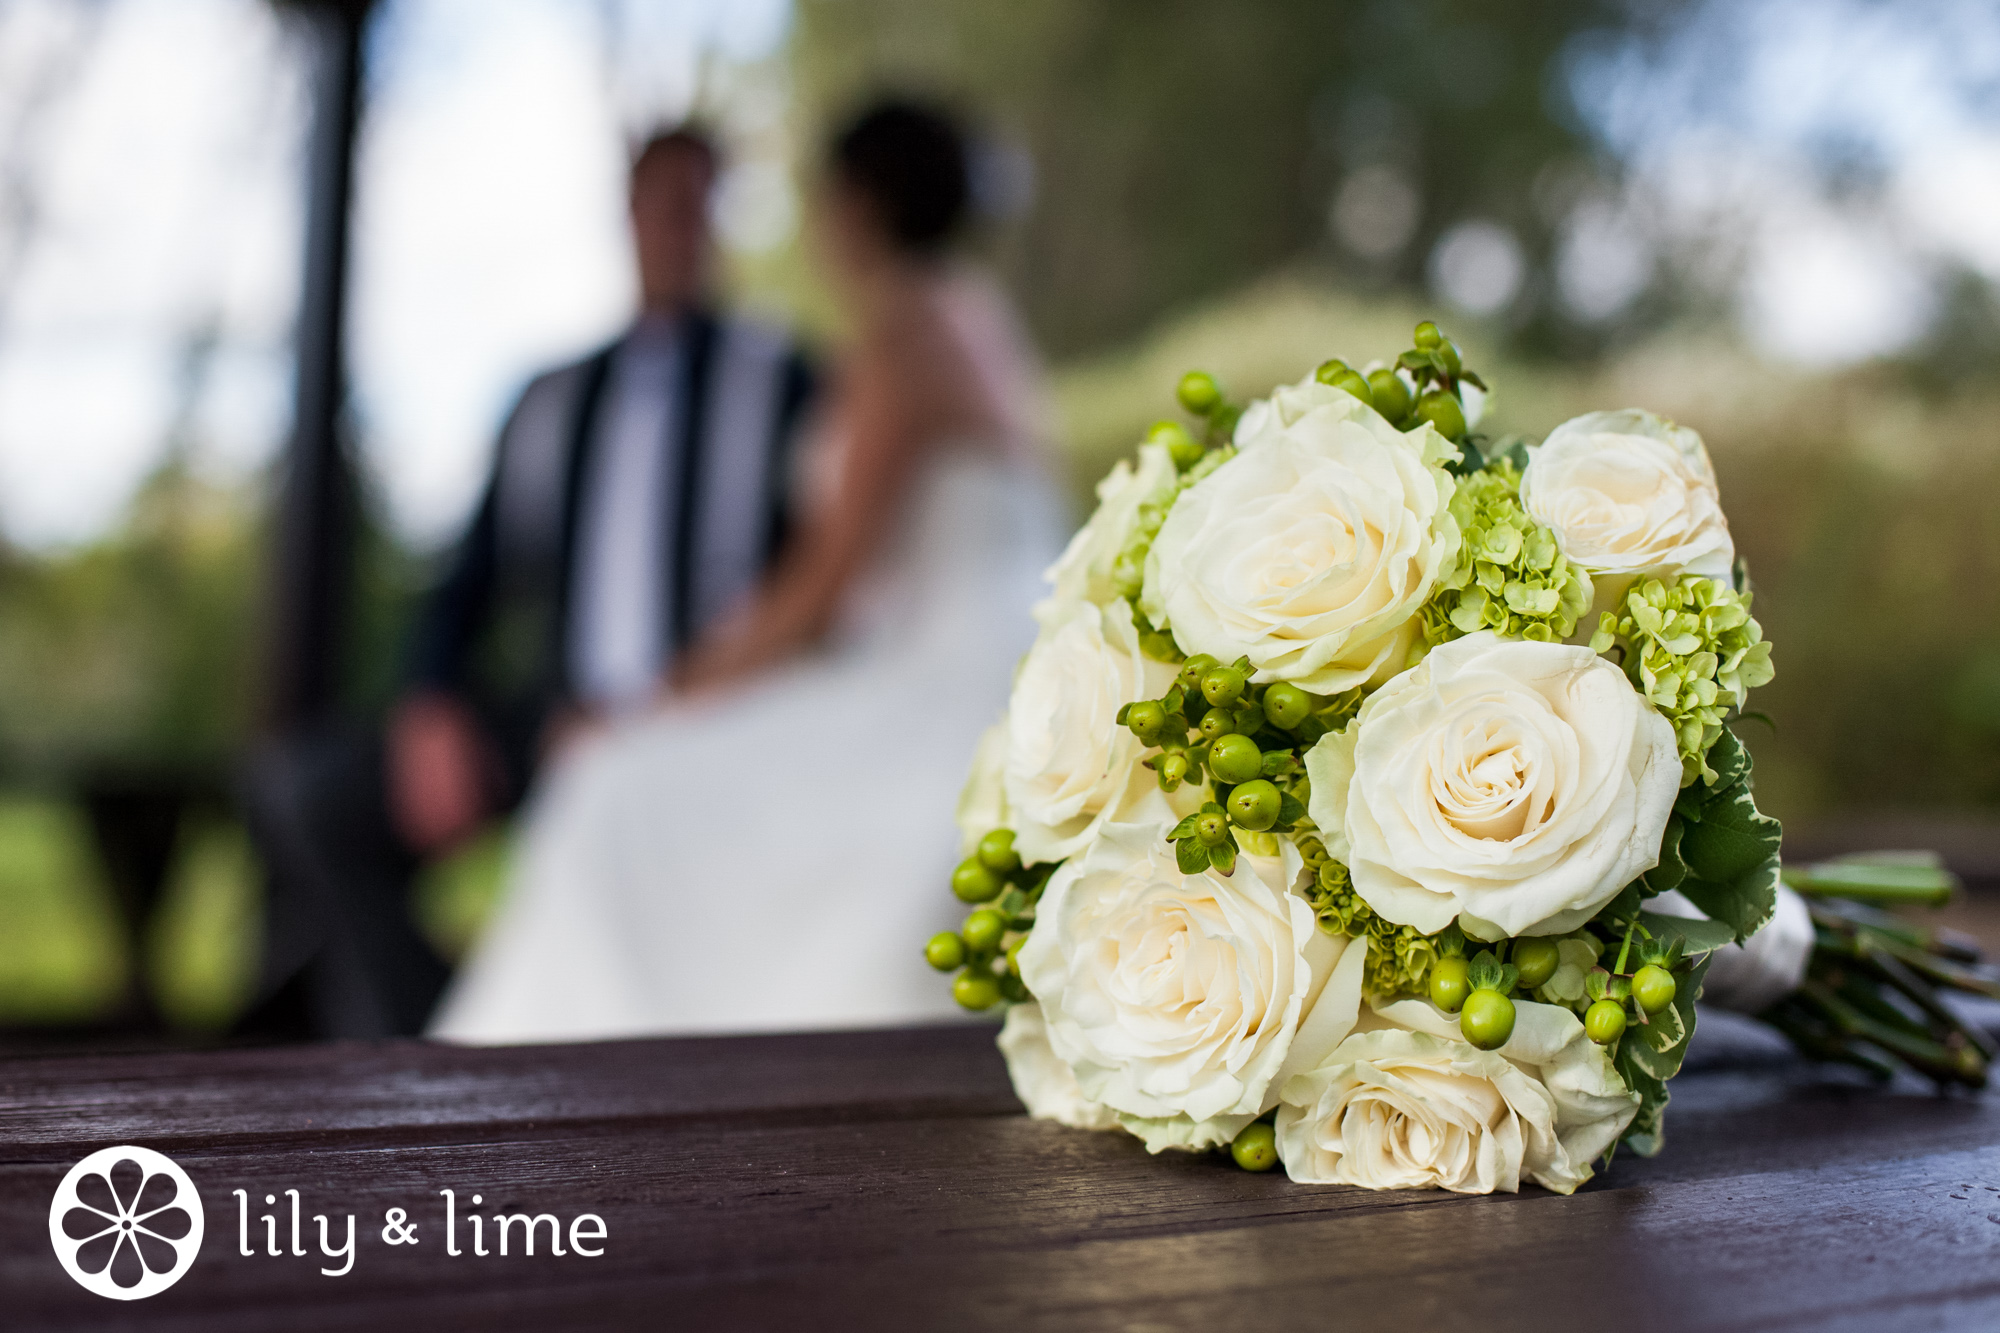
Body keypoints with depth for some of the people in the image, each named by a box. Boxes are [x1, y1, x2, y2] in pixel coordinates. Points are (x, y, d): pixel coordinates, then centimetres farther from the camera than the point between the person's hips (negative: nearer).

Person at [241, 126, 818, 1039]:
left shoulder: (779, 380, 9)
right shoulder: (550, 401, 22)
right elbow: (474, 579, 17)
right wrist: (431, 712, -3)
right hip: (550, 718, 5)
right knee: (297, 784, -14)